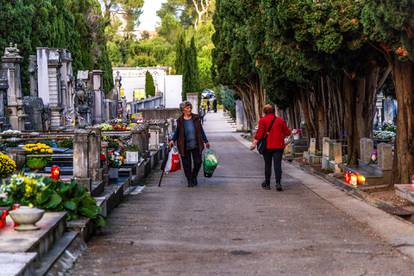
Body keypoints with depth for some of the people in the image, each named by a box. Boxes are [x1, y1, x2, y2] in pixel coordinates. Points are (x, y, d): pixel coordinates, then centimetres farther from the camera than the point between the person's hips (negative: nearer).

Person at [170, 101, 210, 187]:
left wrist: (206, 141, 11)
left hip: (196, 145, 1)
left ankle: (194, 177, 27)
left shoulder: (196, 118, 3)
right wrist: (173, 140, -8)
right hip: (185, 146, -1)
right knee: (186, 164, 3)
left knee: (198, 162, 2)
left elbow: (201, 130, 9)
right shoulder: (180, 121, 0)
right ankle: (189, 180, 19)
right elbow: (177, 132, 8)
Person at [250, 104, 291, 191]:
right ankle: (278, 183, -16)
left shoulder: (263, 120, -3)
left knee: (267, 165, 11)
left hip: (267, 146, -1)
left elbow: (260, 132, -13)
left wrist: (254, 143, -15)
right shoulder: (280, 120, 6)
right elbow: (287, 132, 10)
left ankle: (267, 184, 18)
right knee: (277, 164, -2)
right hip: (279, 146, 1)